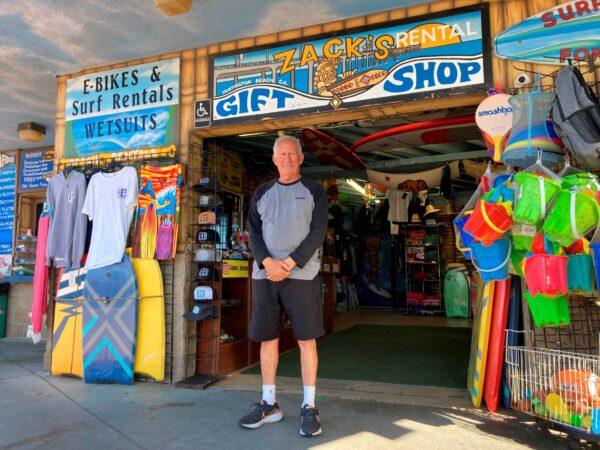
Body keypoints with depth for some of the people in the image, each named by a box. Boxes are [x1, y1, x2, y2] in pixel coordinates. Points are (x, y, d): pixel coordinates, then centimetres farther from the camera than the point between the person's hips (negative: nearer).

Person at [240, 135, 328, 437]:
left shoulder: (314, 191, 6)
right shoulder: (262, 192, 14)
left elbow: (318, 233, -4)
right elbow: (253, 233, 6)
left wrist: (289, 264, -14)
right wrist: (268, 263, -11)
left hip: (302, 275, -3)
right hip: (264, 274, 3)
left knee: (306, 339, -1)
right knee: (267, 338, 7)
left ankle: (309, 407, 11)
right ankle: (269, 404, 21)